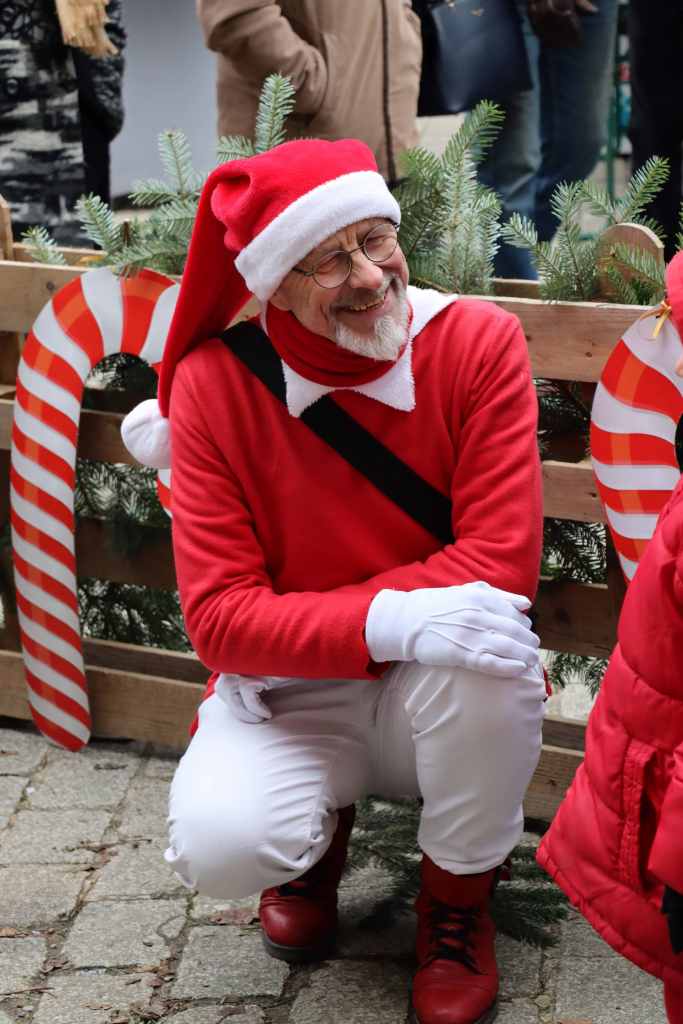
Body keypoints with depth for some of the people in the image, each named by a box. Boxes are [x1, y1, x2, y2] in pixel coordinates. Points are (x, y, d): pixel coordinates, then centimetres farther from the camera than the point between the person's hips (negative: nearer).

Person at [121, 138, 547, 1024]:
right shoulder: (214, 384, -13)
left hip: (447, 699, 0)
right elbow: (219, 617, -18)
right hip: (290, 694, 0)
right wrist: (385, 621, -36)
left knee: (482, 653, -35)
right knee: (218, 843, -29)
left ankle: (458, 895, -3)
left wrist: (291, 616, -25)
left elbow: (501, 567, -21)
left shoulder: (481, 342, -15)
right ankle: (317, 828, 13)